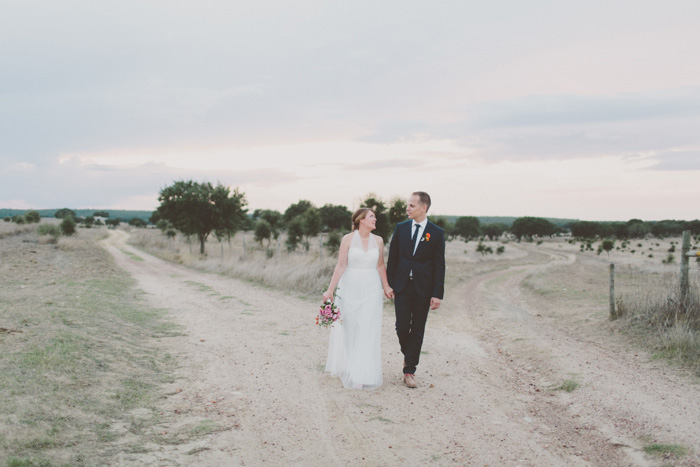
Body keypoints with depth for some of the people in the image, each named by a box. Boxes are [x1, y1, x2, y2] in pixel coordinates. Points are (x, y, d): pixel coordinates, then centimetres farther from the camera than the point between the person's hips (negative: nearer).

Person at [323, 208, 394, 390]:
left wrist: (386, 287, 13)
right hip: (350, 288, -2)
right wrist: (330, 290, -10)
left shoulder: (378, 241, 5)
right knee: (347, 329, 8)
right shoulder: (348, 239, -5)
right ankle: (346, 367, 25)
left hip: (371, 289, 2)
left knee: (368, 330, -2)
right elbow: (340, 266, -6)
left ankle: (363, 374, 3)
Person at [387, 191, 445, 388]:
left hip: (423, 289, -1)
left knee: (417, 331, 4)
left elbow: (439, 266, -2)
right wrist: (389, 284, 4)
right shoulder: (401, 228, 5)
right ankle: (407, 354, 28)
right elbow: (392, 258, 9)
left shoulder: (436, 233, -2)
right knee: (402, 327, -2)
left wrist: (437, 294, -8)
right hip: (402, 287, 2)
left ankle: (409, 371, 12)